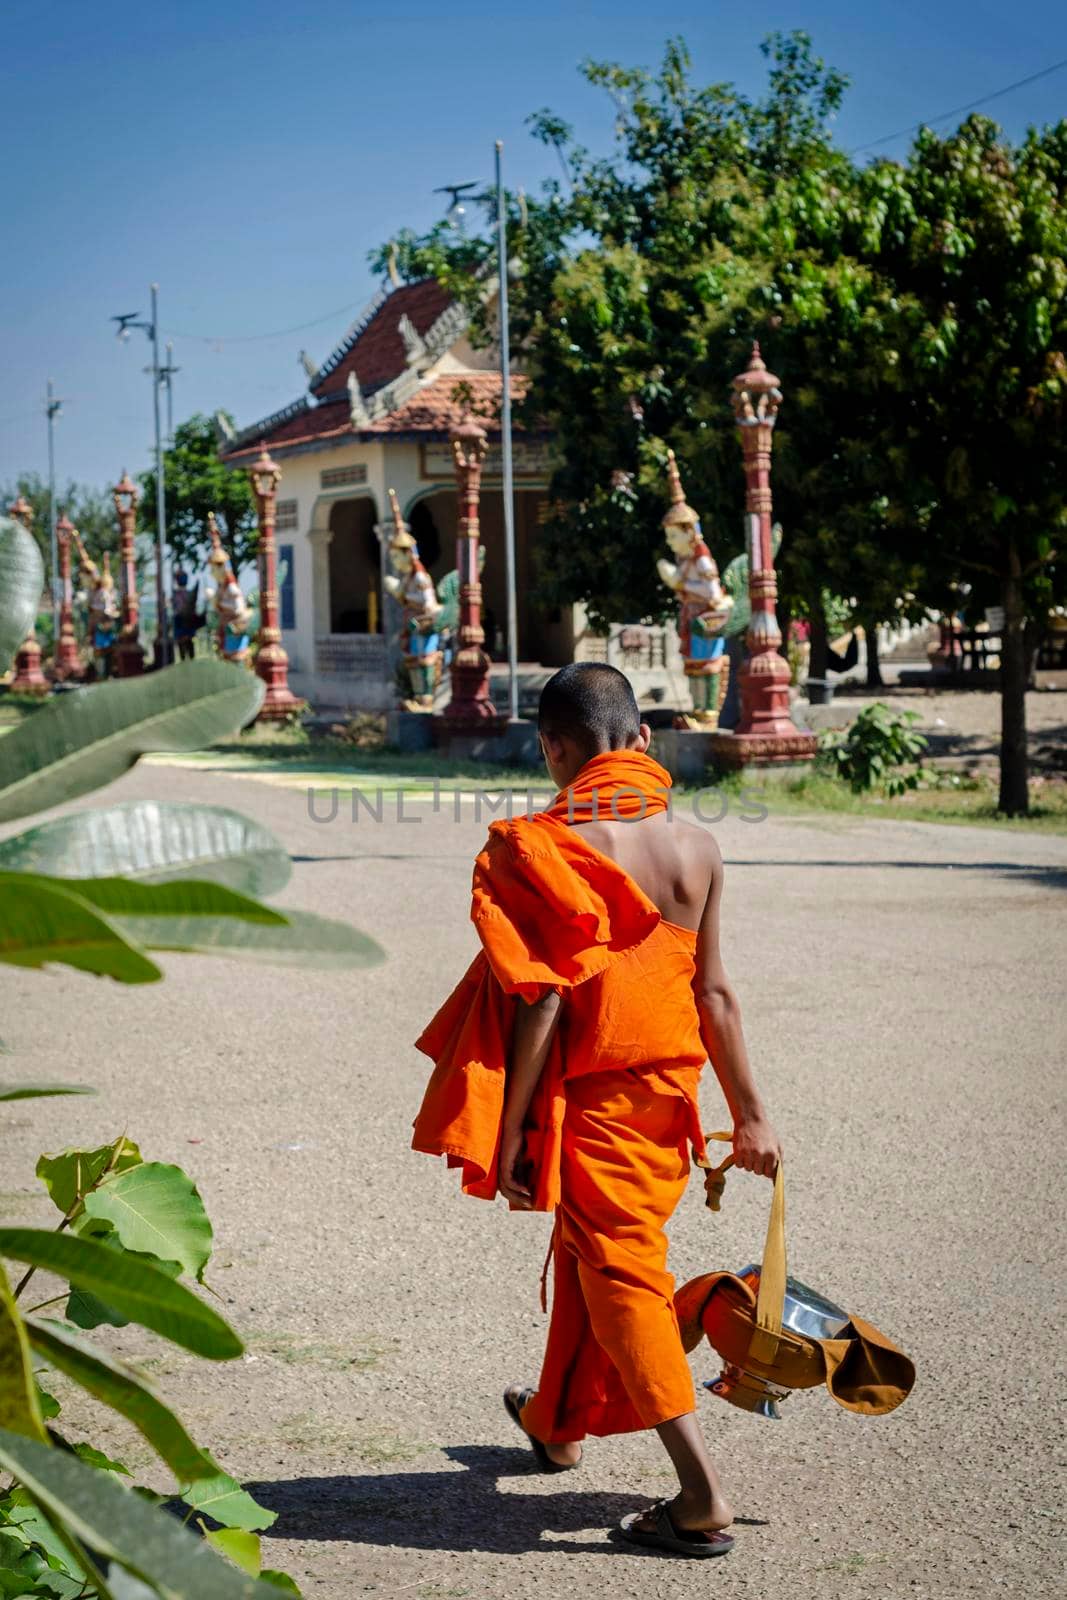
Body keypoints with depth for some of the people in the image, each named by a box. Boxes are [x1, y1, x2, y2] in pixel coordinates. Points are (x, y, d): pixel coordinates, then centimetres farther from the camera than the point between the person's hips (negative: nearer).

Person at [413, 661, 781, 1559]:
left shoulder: (550, 847, -16)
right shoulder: (695, 847, -2)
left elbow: (543, 1004, -18)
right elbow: (713, 994, 1)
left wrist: (508, 1131, -11)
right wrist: (749, 1112, 9)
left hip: (591, 1090, -6)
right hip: (670, 1083, 6)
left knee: (620, 1270, -1)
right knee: (586, 1250, 25)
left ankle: (702, 1496, -5)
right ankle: (558, 1419, 46)